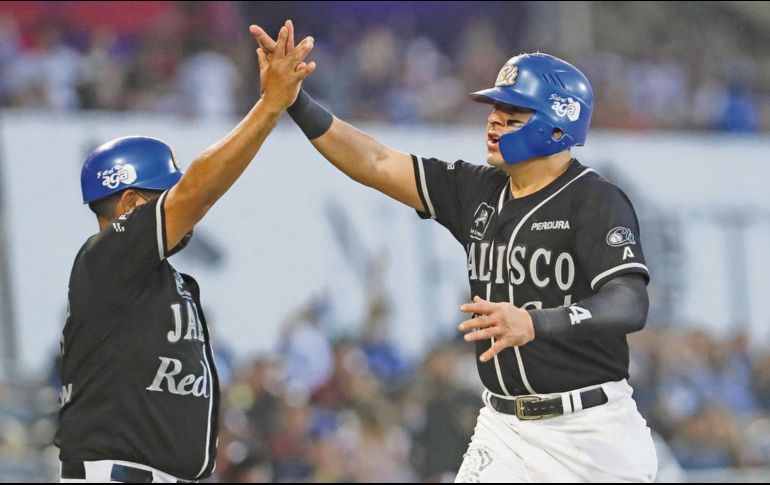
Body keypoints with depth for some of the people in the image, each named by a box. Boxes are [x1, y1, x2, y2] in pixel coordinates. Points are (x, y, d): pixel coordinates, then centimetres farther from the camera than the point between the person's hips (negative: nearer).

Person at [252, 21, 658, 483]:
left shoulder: (596, 202, -12)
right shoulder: (479, 191, 8)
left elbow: (631, 306, -25)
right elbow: (375, 164, 6)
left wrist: (535, 323, -41)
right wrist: (295, 100, -6)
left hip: (588, 430, -6)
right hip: (504, 427, 6)